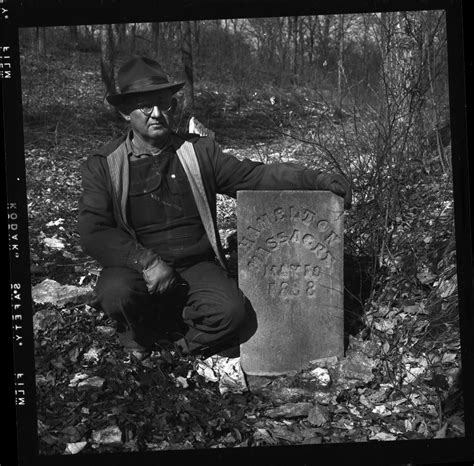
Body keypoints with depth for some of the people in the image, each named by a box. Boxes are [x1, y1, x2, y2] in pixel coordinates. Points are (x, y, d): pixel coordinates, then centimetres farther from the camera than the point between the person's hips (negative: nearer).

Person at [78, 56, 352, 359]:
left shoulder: (199, 151, 8)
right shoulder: (102, 166, 0)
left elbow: (253, 175, 5)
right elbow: (94, 232, -8)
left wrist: (317, 180, -8)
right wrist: (145, 260, -22)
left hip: (196, 266, 1)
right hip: (135, 265, -1)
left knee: (231, 311, -27)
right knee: (116, 294, -33)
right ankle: (140, 336, 3)